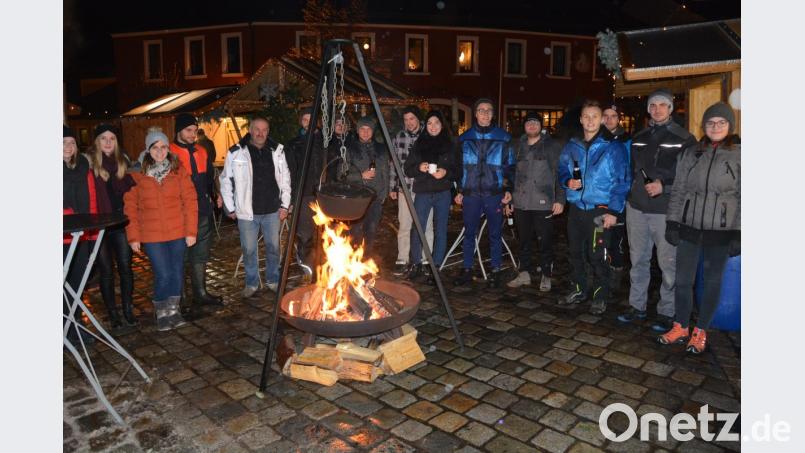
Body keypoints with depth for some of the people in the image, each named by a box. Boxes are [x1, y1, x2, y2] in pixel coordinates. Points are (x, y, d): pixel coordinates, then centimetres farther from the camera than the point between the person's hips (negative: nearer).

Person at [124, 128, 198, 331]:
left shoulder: (178, 170, 2)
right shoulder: (138, 174, 0)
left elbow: (190, 200, 0)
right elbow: (130, 206, 2)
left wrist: (191, 230, -5)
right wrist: (134, 236, -2)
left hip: (177, 232, 2)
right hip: (152, 235, -1)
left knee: (177, 272, 9)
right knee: (163, 275, -4)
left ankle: (173, 309, 29)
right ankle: (161, 313, 19)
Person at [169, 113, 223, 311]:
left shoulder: (201, 151, 12)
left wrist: (215, 195, 8)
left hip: (203, 211, 6)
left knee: (200, 254, 14)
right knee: (180, 255, 3)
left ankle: (201, 293, 25)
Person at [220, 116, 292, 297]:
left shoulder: (277, 151, 1)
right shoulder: (236, 153, -5)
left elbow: (285, 179, 7)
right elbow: (226, 181, 1)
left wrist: (285, 204, 3)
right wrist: (230, 207, 1)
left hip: (272, 210, 2)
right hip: (247, 211, -2)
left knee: (273, 247, 13)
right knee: (249, 249, 9)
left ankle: (273, 280, 32)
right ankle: (251, 283, 27)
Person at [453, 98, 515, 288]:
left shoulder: (503, 137, 5)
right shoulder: (465, 138, 10)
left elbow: (509, 166, 7)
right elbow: (459, 166, 13)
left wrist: (509, 189, -3)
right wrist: (459, 190, 9)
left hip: (494, 193, -1)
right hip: (471, 193, 2)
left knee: (495, 234, 5)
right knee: (469, 233, 7)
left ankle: (495, 272, 16)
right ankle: (467, 270, 18)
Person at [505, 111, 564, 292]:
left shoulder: (552, 146, 2)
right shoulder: (518, 146, 16)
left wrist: (560, 199, -11)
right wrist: (508, 199, 15)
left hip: (543, 203, -4)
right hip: (520, 203, 4)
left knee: (545, 241, 2)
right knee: (523, 240, 11)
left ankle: (546, 276, 15)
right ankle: (524, 273, 23)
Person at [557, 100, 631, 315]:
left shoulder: (613, 147, -5)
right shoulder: (572, 146, 8)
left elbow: (622, 180, -7)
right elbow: (562, 170, 18)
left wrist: (613, 211, -13)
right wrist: (568, 181, -6)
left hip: (599, 210, -5)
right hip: (576, 207, 5)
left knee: (597, 255, -1)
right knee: (575, 252, 14)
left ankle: (601, 296, 16)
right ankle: (579, 290, 31)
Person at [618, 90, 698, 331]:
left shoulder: (684, 138, -2)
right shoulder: (639, 138, 14)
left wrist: (664, 186, -15)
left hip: (666, 210, -5)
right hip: (637, 209, 5)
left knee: (668, 263, -1)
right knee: (638, 259, 12)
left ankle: (667, 312, 12)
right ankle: (637, 306, 24)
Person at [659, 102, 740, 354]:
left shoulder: (738, 154, -2)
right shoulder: (691, 153, 6)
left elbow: (742, 197, -3)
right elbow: (678, 190, 8)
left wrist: (738, 234, -7)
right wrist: (672, 222, 2)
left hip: (721, 232, -2)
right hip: (689, 229, 2)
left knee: (712, 282, 10)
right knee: (682, 280, 7)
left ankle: (701, 331, 25)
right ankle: (681, 327, 24)